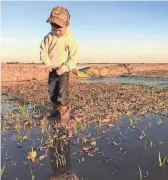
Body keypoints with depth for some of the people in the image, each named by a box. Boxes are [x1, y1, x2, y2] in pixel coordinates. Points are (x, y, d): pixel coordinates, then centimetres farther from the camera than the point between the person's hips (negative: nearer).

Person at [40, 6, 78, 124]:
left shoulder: (70, 39, -14)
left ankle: (65, 113, 4)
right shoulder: (49, 37, -4)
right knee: (52, 92, 15)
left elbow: (74, 58, -15)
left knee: (63, 93, -10)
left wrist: (64, 68, -23)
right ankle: (56, 108, 34)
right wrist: (47, 63, -13)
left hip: (64, 71, -5)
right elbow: (43, 50, 1)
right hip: (52, 71, 5)